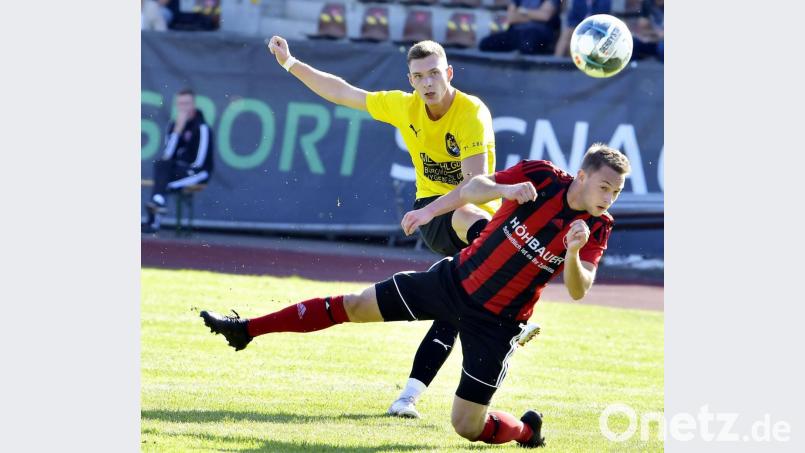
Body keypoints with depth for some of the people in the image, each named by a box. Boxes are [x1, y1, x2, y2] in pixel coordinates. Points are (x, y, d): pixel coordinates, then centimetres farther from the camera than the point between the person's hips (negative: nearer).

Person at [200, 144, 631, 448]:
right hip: (456, 278, 2)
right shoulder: (540, 177, -14)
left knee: (467, 425, -6)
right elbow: (473, 188, -7)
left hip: (494, 322, -2)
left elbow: (577, 290, -24)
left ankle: (527, 430, 27)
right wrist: (503, 189, -26)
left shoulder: (596, 228, -15)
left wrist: (572, 253, -42)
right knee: (354, 306, 2)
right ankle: (246, 329, 14)